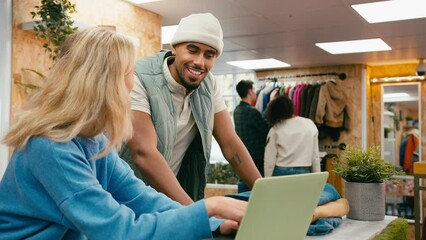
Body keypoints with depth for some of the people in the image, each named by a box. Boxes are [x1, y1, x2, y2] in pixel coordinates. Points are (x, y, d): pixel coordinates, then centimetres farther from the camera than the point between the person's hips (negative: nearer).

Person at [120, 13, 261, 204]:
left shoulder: (208, 84, -1)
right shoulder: (139, 80, -19)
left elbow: (230, 144, 2)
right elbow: (143, 153, -28)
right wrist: (194, 212, -34)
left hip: (176, 192, 5)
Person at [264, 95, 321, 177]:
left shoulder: (275, 130, -3)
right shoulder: (310, 125, 3)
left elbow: (269, 160, -2)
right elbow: (315, 156, 5)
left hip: (280, 173, -1)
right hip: (304, 173, 1)